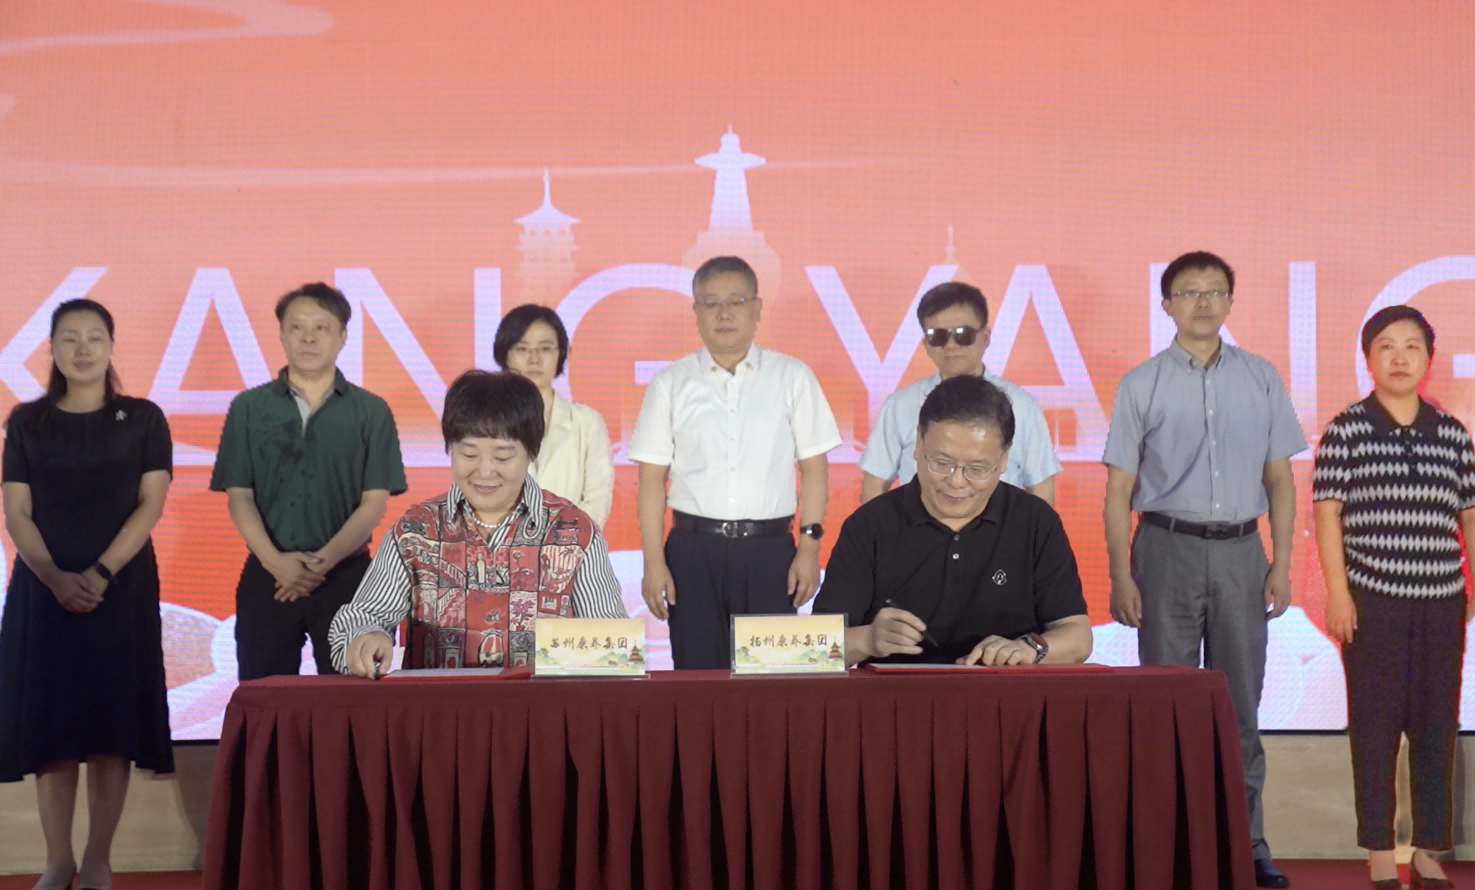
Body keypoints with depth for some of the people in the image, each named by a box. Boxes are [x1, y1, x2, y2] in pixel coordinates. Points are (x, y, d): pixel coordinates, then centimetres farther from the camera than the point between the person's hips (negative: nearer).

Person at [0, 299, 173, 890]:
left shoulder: (142, 419, 4)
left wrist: (100, 574, -15)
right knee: (48, 720, -1)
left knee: (110, 721, -3)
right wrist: (56, 577, -15)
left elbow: (151, 504, -3)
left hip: (122, 588, -1)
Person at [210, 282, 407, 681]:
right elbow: (239, 497, 2)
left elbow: (374, 503, -1)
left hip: (346, 575, -1)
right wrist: (274, 560, -14)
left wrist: (324, 561, -14)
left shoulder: (371, 411, 3)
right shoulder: (249, 407, 6)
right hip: (267, 575, 1)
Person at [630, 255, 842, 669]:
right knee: (698, 671, 2)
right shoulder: (671, 383, 5)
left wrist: (809, 548, -4)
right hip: (693, 548, 0)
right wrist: (653, 562, -2)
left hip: (770, 547, 0)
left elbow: (814, 468, 3)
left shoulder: (792, 377, 4)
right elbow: (652, 478, 4)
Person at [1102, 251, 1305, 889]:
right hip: (1168, 547, -2)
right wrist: (1120, 575, -4)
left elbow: (1279, 478, 9)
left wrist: (1281, 565, 2)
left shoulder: (1261, 380, 8)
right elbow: (1119, 488, 2)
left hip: (1240, 549, 2)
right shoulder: (1142, 385, 2)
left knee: (1240, 704, 5)